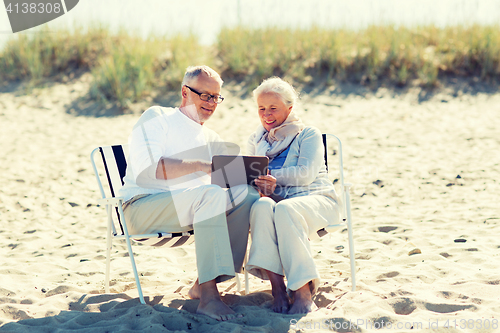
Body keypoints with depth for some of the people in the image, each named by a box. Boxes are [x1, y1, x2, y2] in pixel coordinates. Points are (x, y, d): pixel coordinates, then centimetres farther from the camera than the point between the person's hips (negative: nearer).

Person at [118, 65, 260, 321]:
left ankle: (204, 284, -21)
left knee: (247, 194, -17)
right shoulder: (157, 118, 3)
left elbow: (234, 177, 12)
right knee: (210, 194, -32)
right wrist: (200, 166, -25)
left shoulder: (212, 140, 24)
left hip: (191, 209, 7)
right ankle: (208, 296, -37)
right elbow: (147, 167, -16)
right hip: (141, 206, -6)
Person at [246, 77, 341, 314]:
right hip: (276, 199, 3)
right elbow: (251, 176, 9)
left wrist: (273, 176, -16)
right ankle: (277, 286, -42)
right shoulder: (256, 140, 23)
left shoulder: (308, 134, 10)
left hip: (314, 199, -2)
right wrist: (262, 186, -15)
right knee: (262, 206, -36)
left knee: (284, 209, -38)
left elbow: (306, 174, -7)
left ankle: (303, 290, -38)